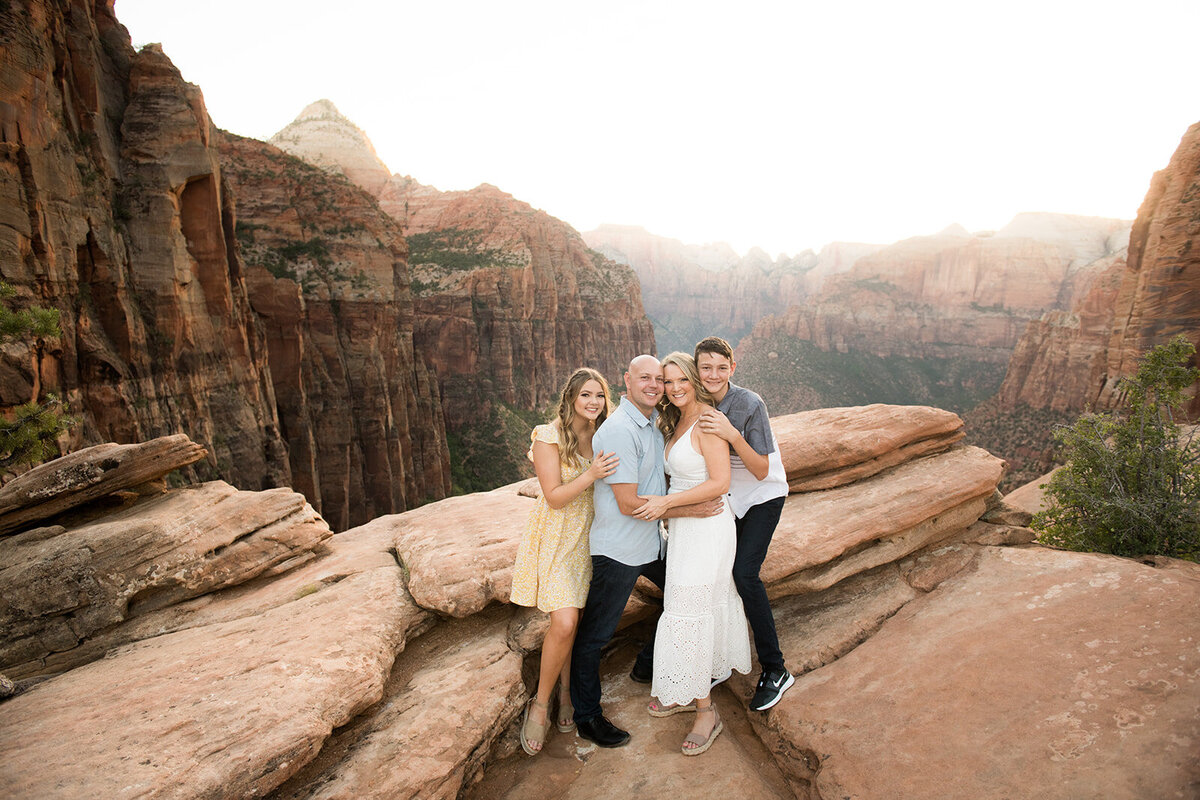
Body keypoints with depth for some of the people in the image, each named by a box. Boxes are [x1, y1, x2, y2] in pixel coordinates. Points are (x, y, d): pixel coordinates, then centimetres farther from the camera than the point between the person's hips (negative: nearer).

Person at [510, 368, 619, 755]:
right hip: (555, 537, -5)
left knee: (572, 620, 10)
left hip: (588, 537, 5)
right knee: (564, 623, -14)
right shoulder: (549, 437, -13)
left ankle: (565, 690, 33)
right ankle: (540, 703, 9)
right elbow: (555, 497, -16)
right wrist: (590, 475, -29)